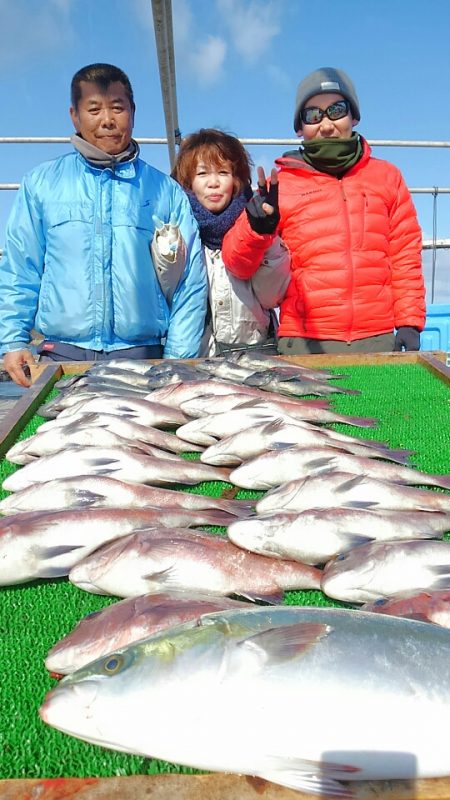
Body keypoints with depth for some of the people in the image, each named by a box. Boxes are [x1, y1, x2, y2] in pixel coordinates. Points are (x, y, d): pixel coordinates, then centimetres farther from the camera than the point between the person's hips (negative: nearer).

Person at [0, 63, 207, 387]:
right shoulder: (41, 184, 9)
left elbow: (190, 282, 4)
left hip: (143, 355, 0)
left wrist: (178, 360, -3)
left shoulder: (167, 191, 7)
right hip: (62, 354, 1)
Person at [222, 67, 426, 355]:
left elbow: (406, 254, 12)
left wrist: (409, 323, 3)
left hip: (378, 339, 2)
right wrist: (256, 230, -21)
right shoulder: (280, 185, 5)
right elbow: (238, 264, -1)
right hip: (305, 343, -2)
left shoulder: (386, 177, 12)